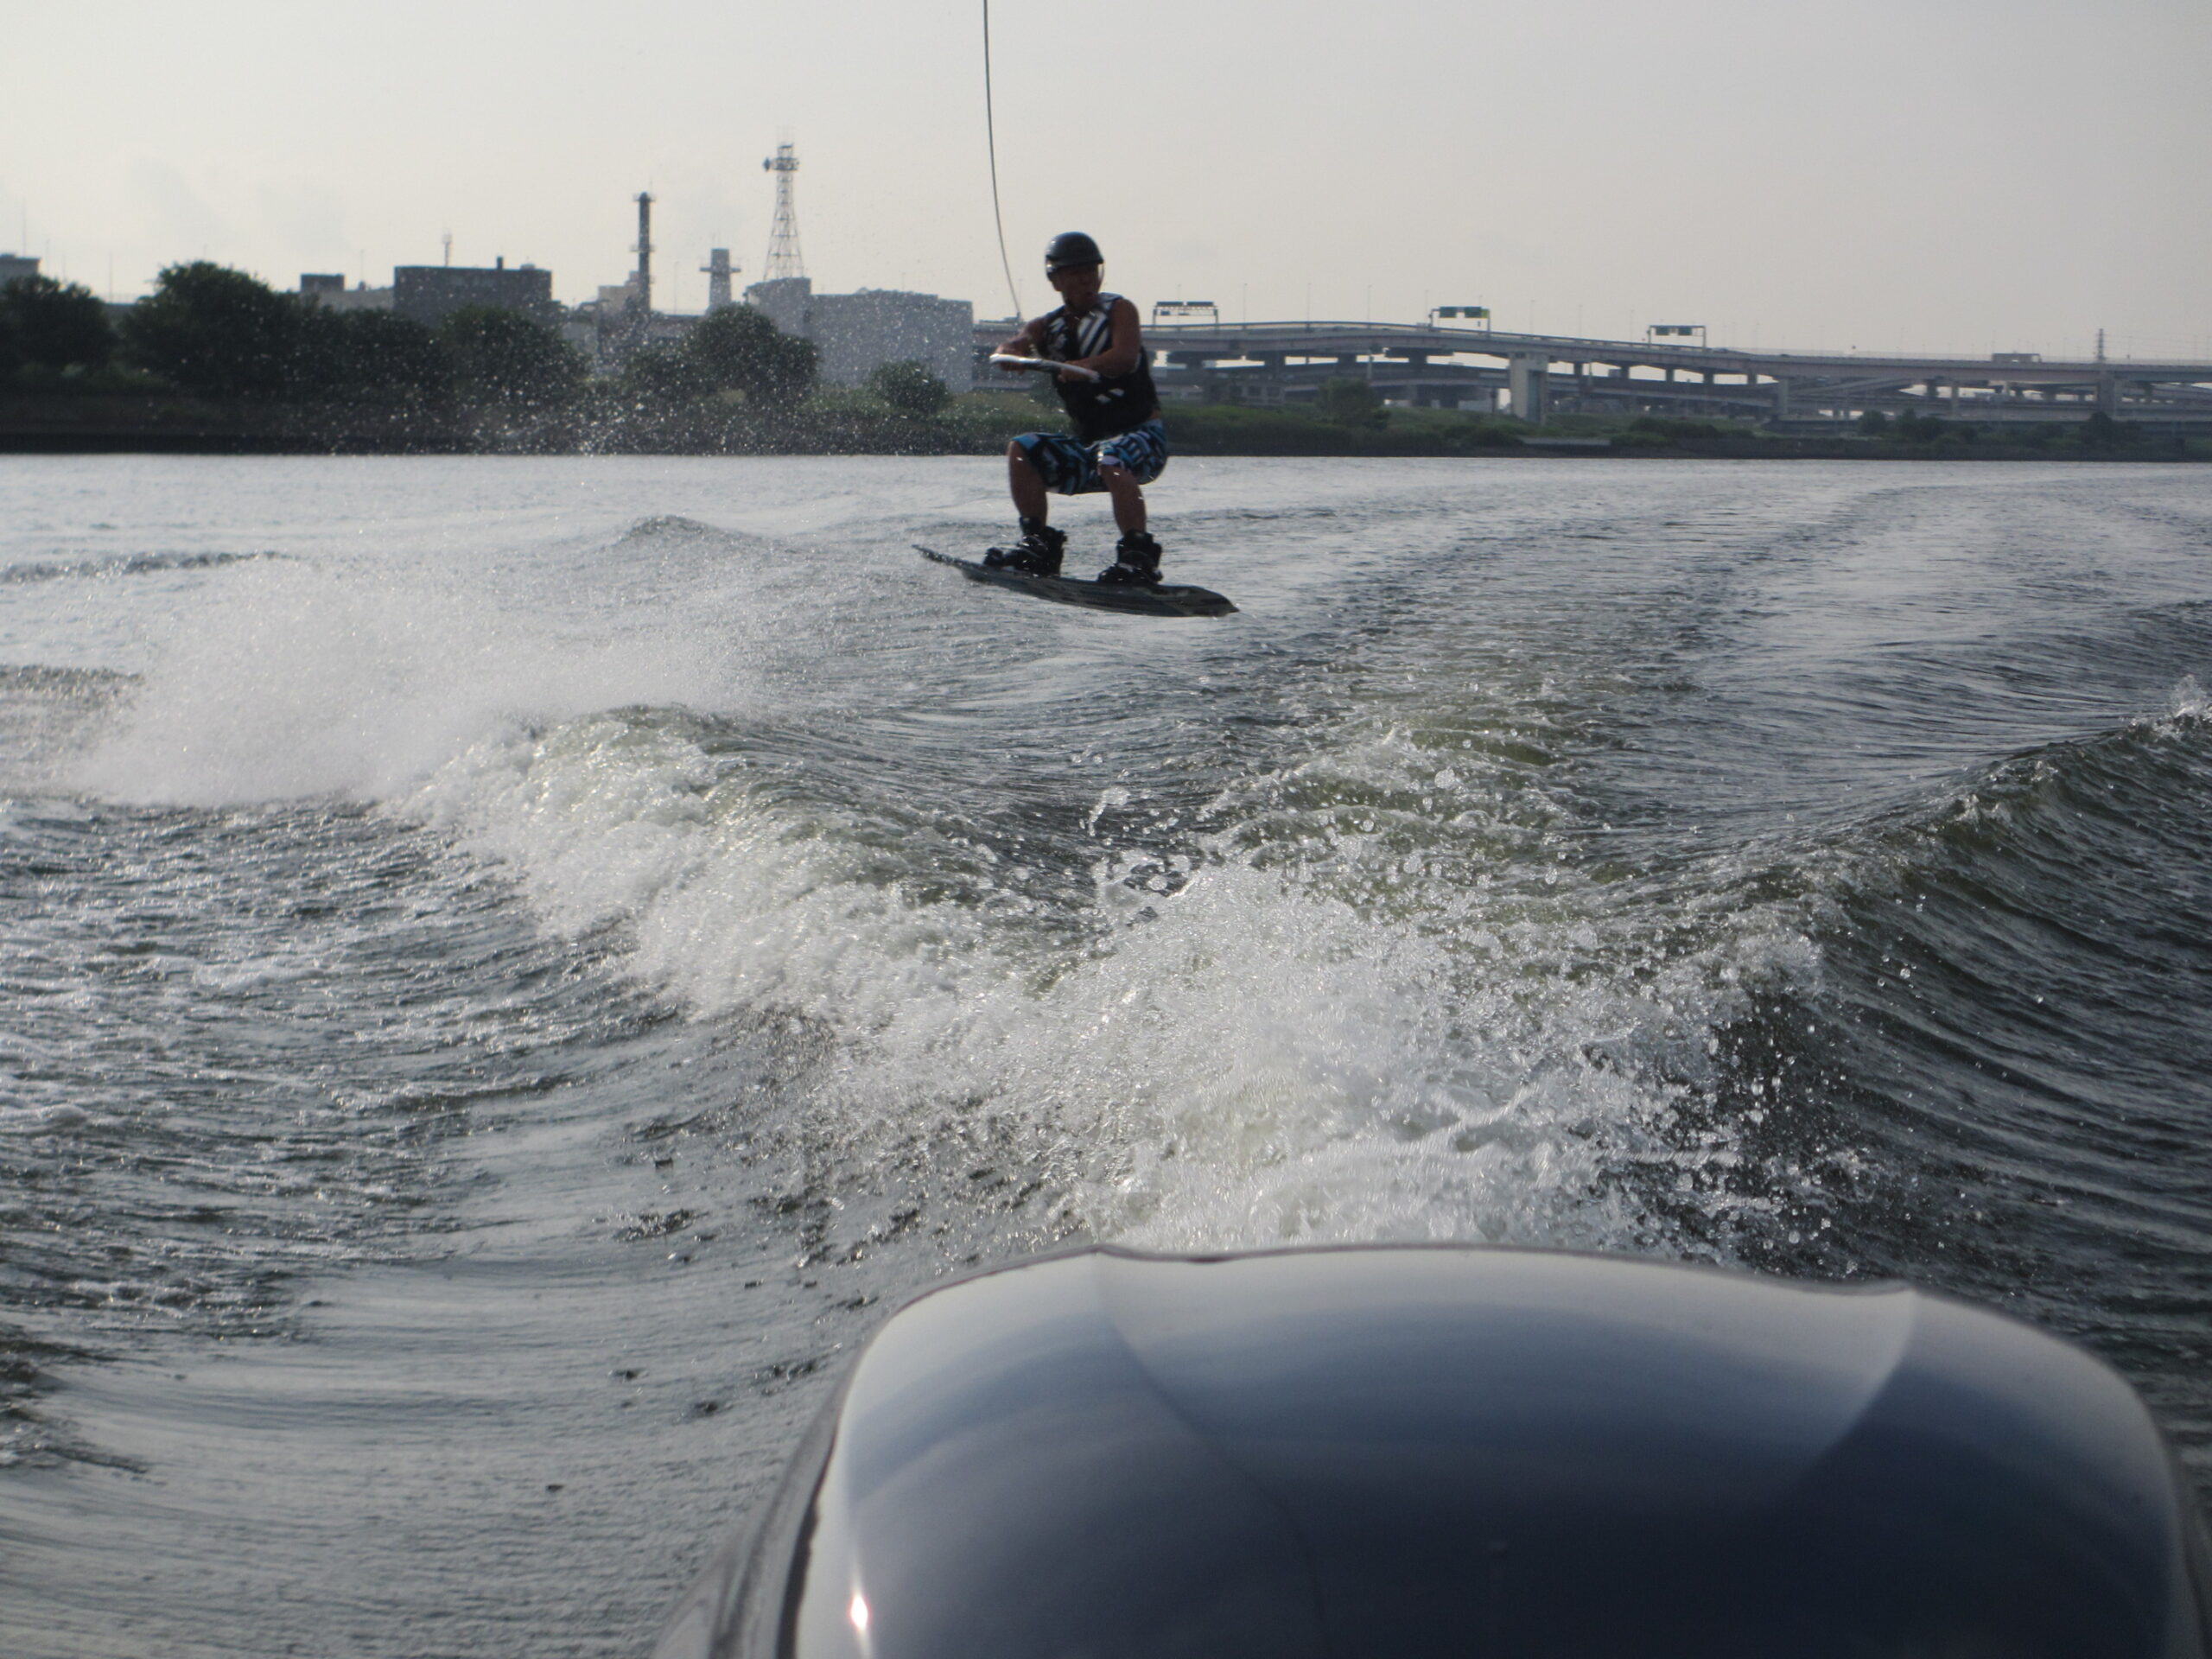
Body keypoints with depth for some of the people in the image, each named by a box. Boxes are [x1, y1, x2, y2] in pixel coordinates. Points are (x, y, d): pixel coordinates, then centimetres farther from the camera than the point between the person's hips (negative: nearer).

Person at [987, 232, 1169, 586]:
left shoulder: (1119, 310, -3)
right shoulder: (1048, 328, 9)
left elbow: (1125, 357, -24)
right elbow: (1007, 350, -10)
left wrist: (1084, 367, -45)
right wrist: (1014, 354, -36)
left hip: (1143, 437, -5)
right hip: (1089, 444, 5)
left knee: (1111, 458, -36)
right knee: (1022, 450, -12)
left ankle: (1138, 556, -34)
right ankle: (1039, 545, -10)